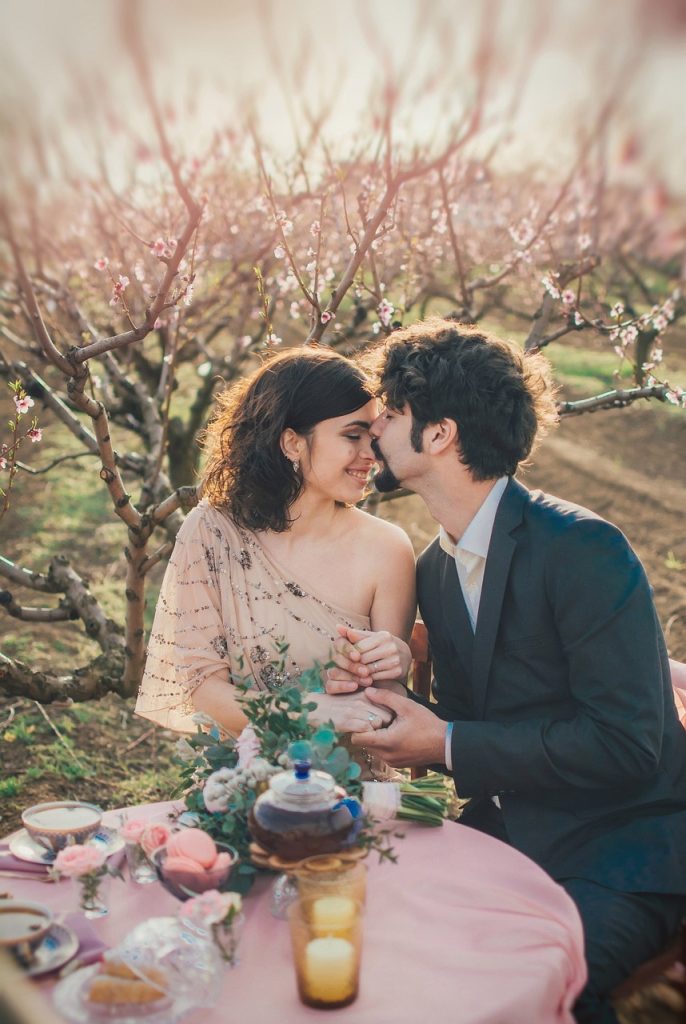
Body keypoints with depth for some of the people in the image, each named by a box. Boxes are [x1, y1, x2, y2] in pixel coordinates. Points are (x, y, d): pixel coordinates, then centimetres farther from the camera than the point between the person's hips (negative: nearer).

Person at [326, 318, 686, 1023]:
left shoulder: (582, 548, -18)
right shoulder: (434, 568, 7)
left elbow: (624, 747, -22)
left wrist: (445, 745, -20)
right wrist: (376, 692, -7)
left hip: (616, 854, -6)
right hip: (500, 839, 6)